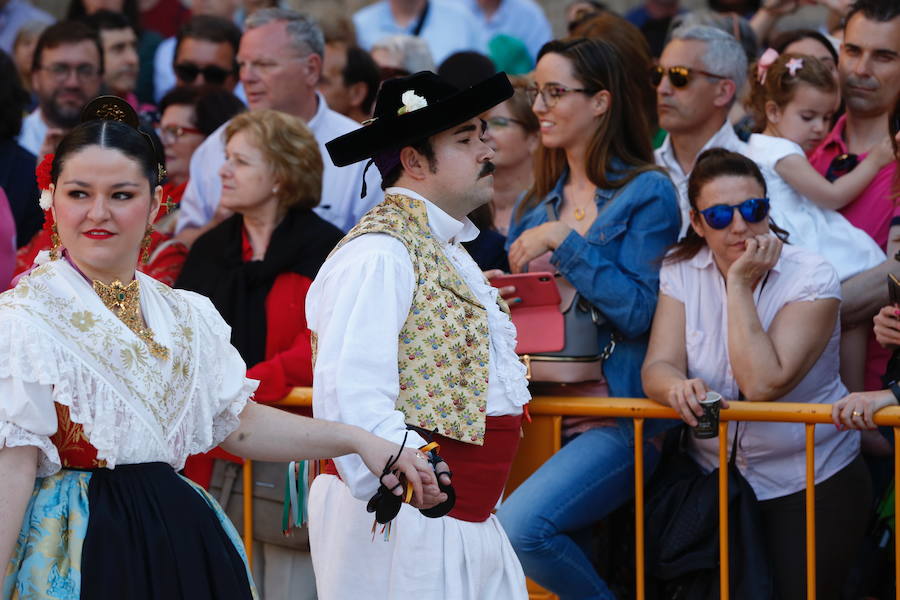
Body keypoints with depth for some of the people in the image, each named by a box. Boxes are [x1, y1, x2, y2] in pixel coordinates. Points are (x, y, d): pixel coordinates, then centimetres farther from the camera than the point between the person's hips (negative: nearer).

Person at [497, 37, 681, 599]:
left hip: (618, 418, -6)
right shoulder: (536, 205, 18)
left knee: (519, 526, -28)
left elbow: (639, 309, -12)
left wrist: (564, 240, -11)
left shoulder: (648, 192, -2)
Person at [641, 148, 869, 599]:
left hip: (811, 486, -3)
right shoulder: (681, 273, -1)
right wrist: (678, 387, -35)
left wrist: (740, 285, -23)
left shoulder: (811, 279, -15)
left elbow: (763, 384, -26)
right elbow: (657, 367, -12)